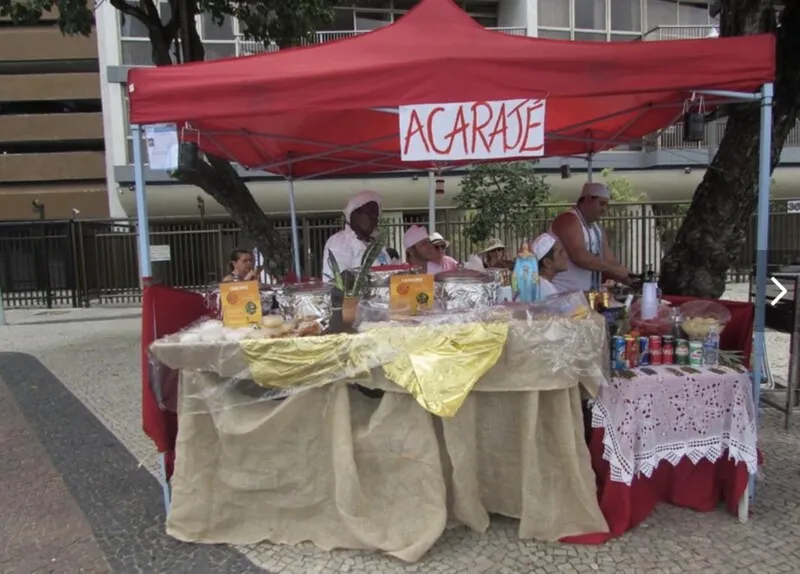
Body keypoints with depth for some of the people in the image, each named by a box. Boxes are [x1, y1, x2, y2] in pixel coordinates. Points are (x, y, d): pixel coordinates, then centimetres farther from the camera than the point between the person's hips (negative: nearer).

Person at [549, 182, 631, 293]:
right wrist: (615, 270, -21)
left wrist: (632, 280, 0)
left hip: (587, 294, 8)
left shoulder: (596, 227, 15)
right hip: (563, 294, -8)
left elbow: (609, 261, 13)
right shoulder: (569, 220, -12)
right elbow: (579, 257, -26)